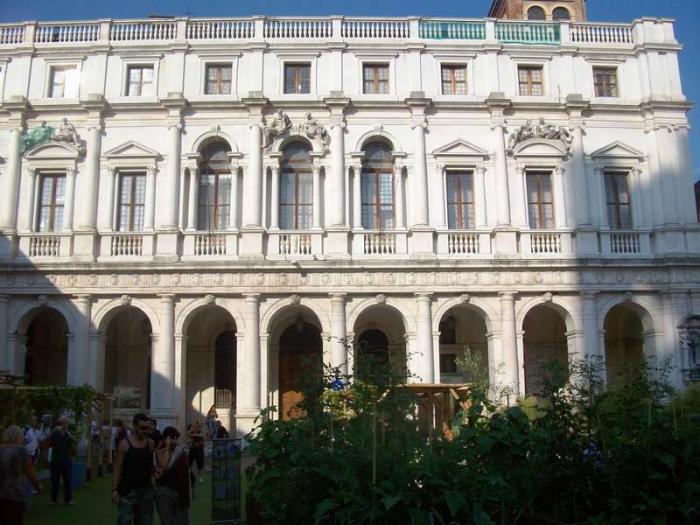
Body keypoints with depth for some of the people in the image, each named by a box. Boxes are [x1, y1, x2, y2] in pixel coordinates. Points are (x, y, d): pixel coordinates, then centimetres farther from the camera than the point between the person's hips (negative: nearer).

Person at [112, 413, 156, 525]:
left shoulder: (150, 443, 6)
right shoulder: (124, 444, -6)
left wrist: (155, 471, -6)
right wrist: (114, 489, -11)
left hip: (146, 490, 4)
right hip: (128, 491, -4)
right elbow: (117, 468, -5)